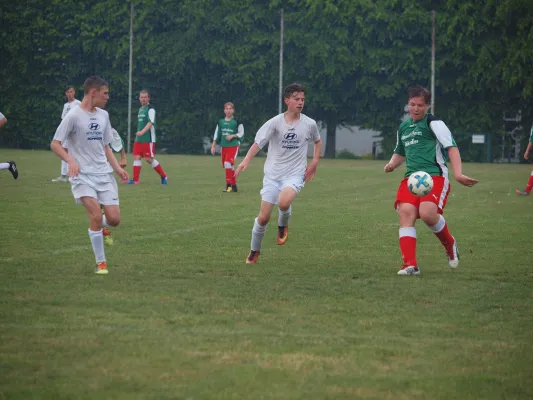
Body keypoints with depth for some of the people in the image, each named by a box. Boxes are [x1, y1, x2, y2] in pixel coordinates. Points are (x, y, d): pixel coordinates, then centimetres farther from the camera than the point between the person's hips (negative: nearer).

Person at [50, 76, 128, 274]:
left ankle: (100, 228, 32)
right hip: (82, 176, -6)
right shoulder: (74, 116, -9)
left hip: (104, 174, 6)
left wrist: (117, 168, 9)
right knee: (96, 215, -20)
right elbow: (55, 144, -9)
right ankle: (101, 263, -6)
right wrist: (70, 160, -26)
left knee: (114, 219, -5)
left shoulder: (103, 116, 12)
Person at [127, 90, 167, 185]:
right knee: (136, 157, 0)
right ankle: (135, 180, 1)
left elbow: (150, 123, -22)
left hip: (148, 139, -8)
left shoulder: (150, 109, -9)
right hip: (138, 139, 8)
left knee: (149, 159, -6)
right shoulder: (140, 109, 15)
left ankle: (164, 176, 7)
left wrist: (142, 132, -35)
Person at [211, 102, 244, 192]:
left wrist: (232, 136, -14)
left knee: (228, 163, -21)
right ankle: (234, 185, 21)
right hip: (224, 147, 5)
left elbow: (241, 133, 1)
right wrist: (213, 146, 10)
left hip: (233, 146, -5)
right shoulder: (220, 122, 8)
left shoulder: (236, 122, -4)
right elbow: (216, 135, 14)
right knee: (227, 166, 9)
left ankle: (229, 185, -16)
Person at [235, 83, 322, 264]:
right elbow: (258, 142, -17)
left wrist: (314, 162, 10)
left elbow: (318, 141, 22)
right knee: (263, 217, -2)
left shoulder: (309, 124, 0)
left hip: (295, 175, 0)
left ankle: (283, 225, 2)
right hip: (273, 174, 0)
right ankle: (254, 251, 22)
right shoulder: (275, 122, -6)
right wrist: (246, 160, -33)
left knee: (284, 202, -32)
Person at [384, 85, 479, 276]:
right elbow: (400, 153, 38)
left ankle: (450, 244, 5)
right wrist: (392, 164, 14)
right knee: (406, 212, -19)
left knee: (427, 214, -28)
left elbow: (452, 147, -8)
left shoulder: (434, 123, 1)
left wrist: (458, 174, -21)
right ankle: (410, 265, -20)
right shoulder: (403, 128, 22)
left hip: (435, 176, -6)